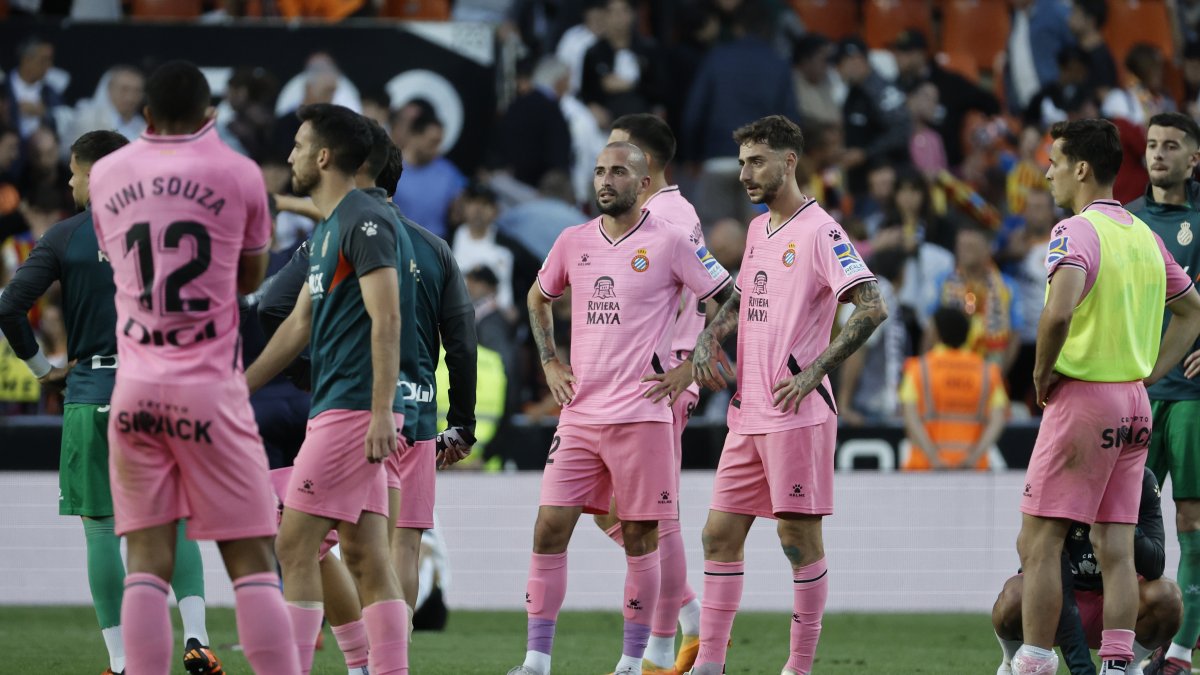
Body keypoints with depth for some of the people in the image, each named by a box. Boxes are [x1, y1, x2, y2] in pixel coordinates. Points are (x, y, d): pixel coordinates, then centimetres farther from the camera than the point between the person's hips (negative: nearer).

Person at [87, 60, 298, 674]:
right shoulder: (237, 174, 1)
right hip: (210, 389, -2)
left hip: (134, 388, 2)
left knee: (147, 564, 0)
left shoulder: (106, 175, 9)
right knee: (250, 559, -1)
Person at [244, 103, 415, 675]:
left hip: (353, 411, -10)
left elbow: (386, 320, -19)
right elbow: (301, 322, 27)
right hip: (340, 410, 10)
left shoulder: (365, 222, -12)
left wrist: (381, 410, -25)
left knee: (295, 546, -9)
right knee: (365, 557, 6)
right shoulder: (328, 229, 20)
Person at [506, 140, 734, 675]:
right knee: (549, 529, -3)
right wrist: (549, 362, 16)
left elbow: (729, 300, 2)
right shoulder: (574, 241, 9)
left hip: (641, 414, -4)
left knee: (639, 537, 1)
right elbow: (539, 298, 28)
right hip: (579, 413, 4)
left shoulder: (669, 242, -4)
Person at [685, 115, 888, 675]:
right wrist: (708, 340, 13)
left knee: (799, 537, -3)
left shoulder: (819, 232, -10)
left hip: (796, 413, -8)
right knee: (720, 533, 7)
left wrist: (814, 372, -19)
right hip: (747, 414, 8)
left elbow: (872, 308, -18)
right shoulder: (758, 230, 15)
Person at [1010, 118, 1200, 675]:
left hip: (1082, 399, -7)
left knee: (1038, 544, -2)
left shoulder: (1076, 232, -13)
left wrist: (1041, 372, -13)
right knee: (1116, 550, 5)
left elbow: (1060, 310, -29)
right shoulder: (1145, 235, 11)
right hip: (1134, 406, 7)